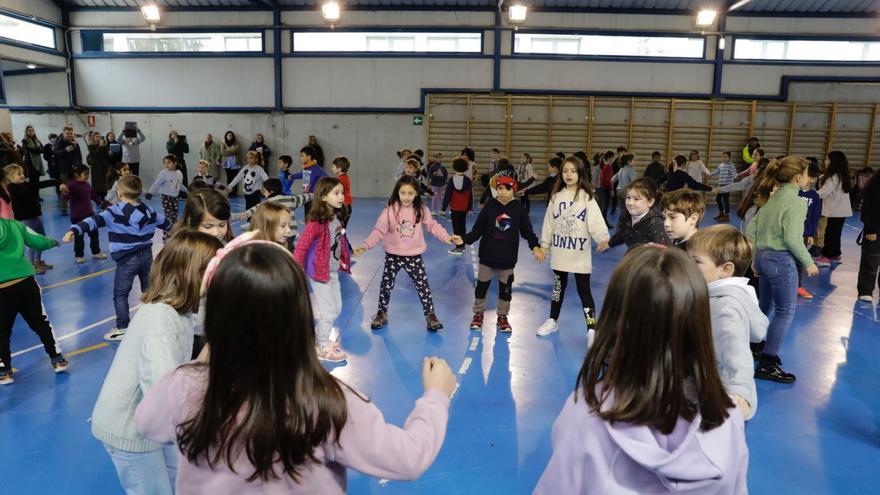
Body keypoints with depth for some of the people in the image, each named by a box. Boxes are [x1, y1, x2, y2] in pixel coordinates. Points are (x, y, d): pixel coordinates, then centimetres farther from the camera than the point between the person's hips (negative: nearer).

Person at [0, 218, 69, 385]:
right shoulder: (16, 225, 5)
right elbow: (39, 242, 11)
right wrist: (54, 242, 30)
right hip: (26, 282, 3)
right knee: (40, 323, 16)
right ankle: (57, 359, 21)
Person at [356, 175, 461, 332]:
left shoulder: (421, 210, -7)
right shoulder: (390, 211, -14)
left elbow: (433, 226, 3)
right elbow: (379, 231, -18)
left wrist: (447, 237, -8)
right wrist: (365, 246, -31)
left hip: (414, 256, 1)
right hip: (393, 256, -1)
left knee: (423, 286, 4)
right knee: (386, 286, 10)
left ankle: (430, 315, 22)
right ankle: (382, 314, 32)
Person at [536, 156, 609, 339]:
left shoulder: (587, 197, -6)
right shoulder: (556, 196, 5)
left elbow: (595, 220, -16)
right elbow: (549, 222, 8)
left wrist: (603, 239, -31)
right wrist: (544, 244, 8)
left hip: (580, 254, -3)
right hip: (559, 251, 4)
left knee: (584, 291, 0)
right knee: (558, 287, 19)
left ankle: (591, 329, 4)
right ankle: (553, 321, 34)